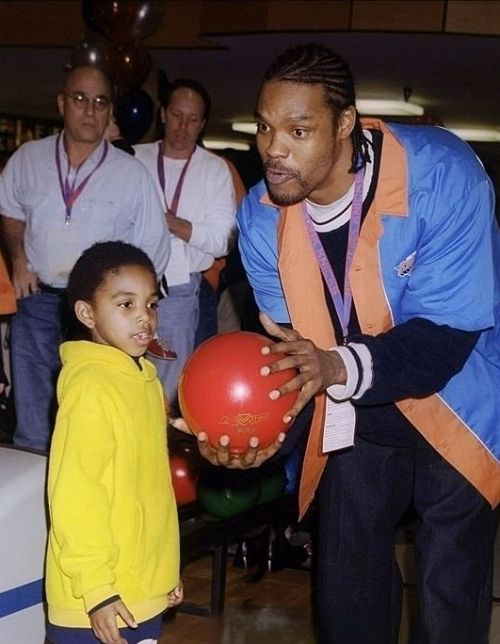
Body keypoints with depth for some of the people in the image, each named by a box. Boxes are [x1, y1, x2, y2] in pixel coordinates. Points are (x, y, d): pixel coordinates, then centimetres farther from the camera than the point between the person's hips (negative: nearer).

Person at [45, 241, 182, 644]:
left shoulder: (145, 378, 8)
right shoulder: (90, 387, -17)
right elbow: (75, 500, -19)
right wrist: (96, 590, -19)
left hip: (143, 594, 8)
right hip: (99, 604, -8)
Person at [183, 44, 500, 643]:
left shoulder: (441, 174, -28)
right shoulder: (261, 217, -13)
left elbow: (446, 334, -30)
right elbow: (289, 349, -9)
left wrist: (340, 366, -45)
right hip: (356, 419, 4)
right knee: (347, 589, 14)